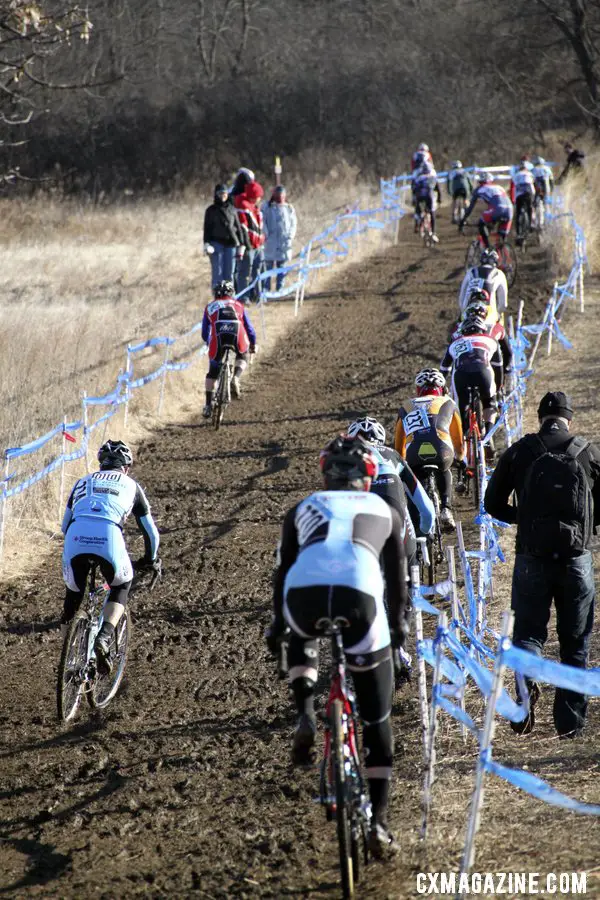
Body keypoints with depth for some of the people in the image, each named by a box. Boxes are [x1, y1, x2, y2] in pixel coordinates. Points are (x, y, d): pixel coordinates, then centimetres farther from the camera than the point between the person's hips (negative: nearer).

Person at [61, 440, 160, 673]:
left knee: (74, 594, 25)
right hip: (109, 539, -2)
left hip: (76, 539, 2)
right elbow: (150, 530, 35)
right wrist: (150, 559, 52)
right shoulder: (131, 485, 30)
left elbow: (65, 524, 38)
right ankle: (105, 636, 1)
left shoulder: (84, 481, 34)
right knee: (121, 588, 25)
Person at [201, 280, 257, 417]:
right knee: (242, 358, 31)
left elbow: (205, 333, 32)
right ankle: (235, 378, 2)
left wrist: (209, 343, 52)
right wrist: (253, 344, 48)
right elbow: (249, 327, 32)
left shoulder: (210, 306, 28)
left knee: (212, 373, 15)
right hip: (238, 338, 0)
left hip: (218, 338, 0)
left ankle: (208, 405, 10)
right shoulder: (238, 305, 28)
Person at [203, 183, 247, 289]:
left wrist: (241, 246, 11)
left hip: (231, 244, 3)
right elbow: (207, 229, 2)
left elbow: (238, 228, 15)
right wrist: (207, 245, -9)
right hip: (217, 244, -3)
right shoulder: (211, 210, 6)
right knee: (218, 274, -6)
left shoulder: (231, 209, 12)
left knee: (229, 274, 5)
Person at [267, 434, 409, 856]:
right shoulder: (384, 511, 31)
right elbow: (397, 575, 38)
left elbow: (284, 570, 38)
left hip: (304, 595, 1)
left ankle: (305, 715, 14)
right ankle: (378, 822, 10)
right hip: (360, 596, -1)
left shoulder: (303, 508, 32)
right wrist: (399, 624, 54)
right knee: (377, 720, 14)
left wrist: (277, 623, 52)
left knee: (302, 642, 41)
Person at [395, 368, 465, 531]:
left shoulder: (406, 408, 30)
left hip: (414, 455, 0)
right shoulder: (448, 404, 27)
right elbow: (458, 439, 38)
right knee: (444, 473, 34)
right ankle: (446, 509, 16)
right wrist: (461, 458, 56)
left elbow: (398, 445, 37)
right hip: (442, 451, 0)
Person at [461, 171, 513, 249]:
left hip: (497, 210, -4)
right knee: (502, 237, 19)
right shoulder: (499, 187, 36)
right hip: (509, 210, 4)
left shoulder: (479, 189, 21)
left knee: (481, 224, 20)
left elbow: (471, 207, 23)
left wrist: (463, 221, 33)